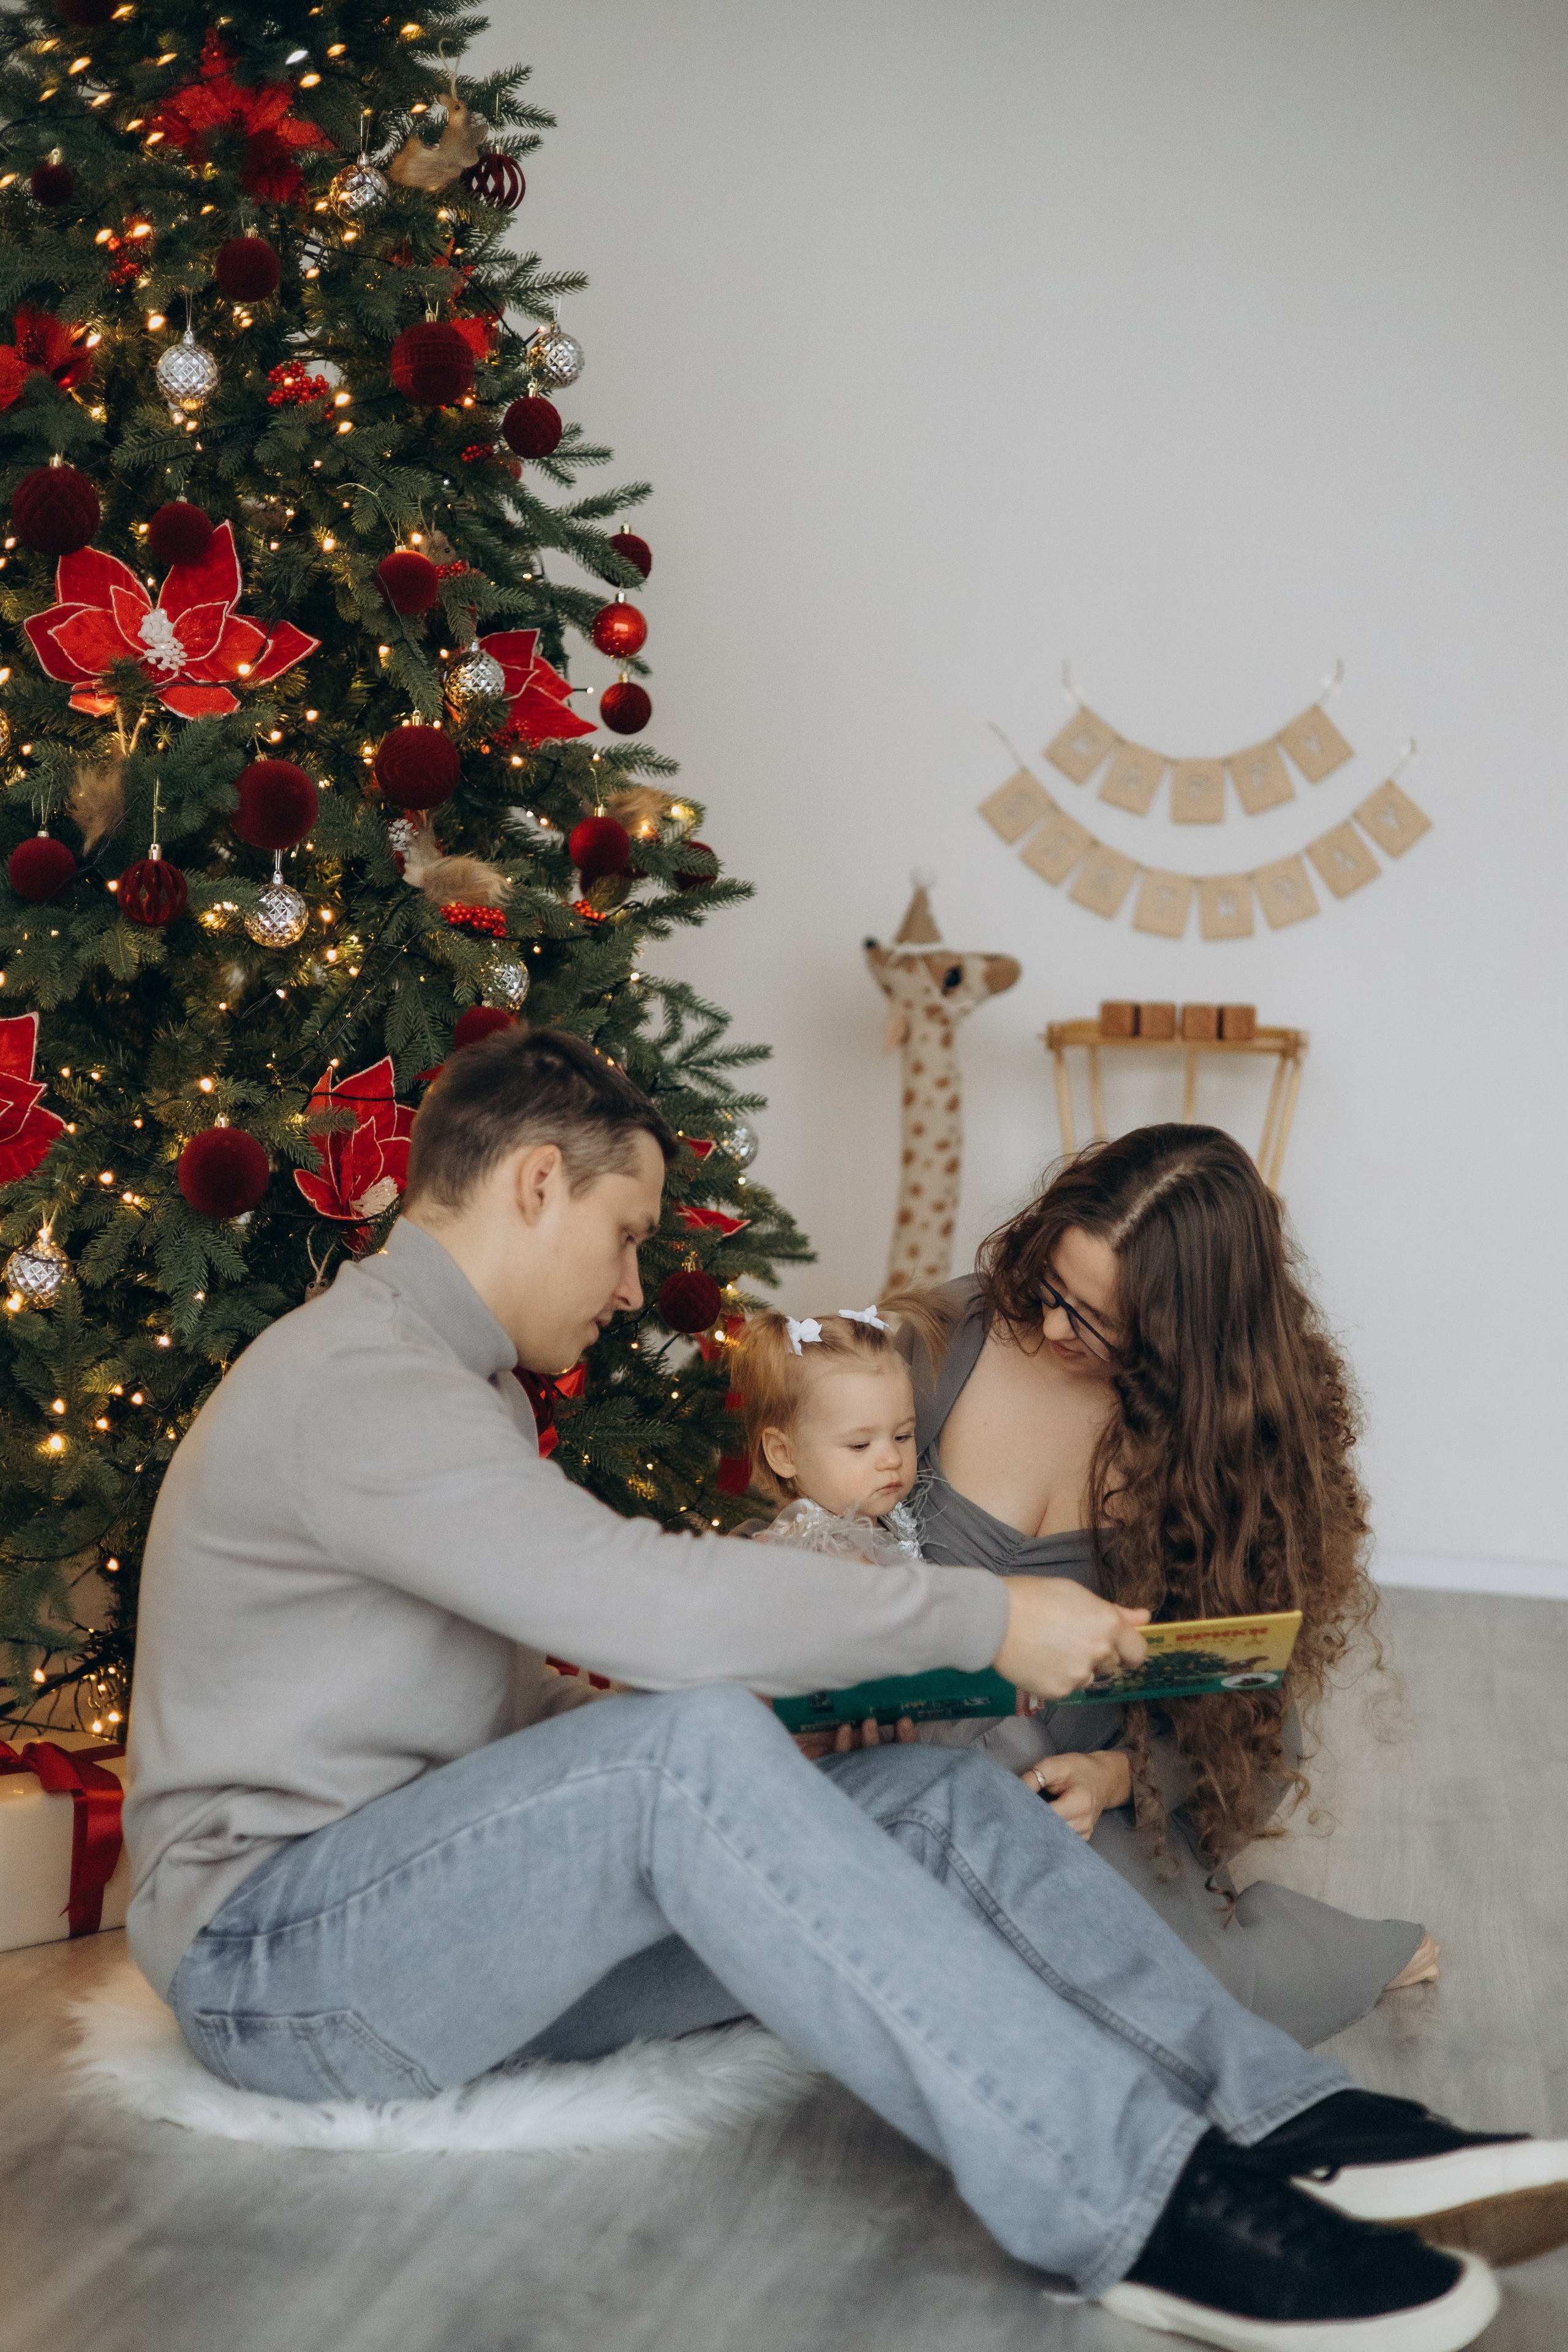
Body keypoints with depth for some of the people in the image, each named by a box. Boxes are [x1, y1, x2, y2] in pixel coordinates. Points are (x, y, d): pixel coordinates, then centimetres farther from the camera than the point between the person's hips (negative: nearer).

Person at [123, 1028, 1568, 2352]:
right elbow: (648, 1598, -28)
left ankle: (1298, 2128, -17)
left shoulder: (460, 1383, 18)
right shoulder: (351, 1380, -17)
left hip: (464, 1897, 9)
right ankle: (1140, 2208, -36)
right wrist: (987, 1617, -19)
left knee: (942, 1800, -10)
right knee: (689, 1747, -35)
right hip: (273, 1957, -9)